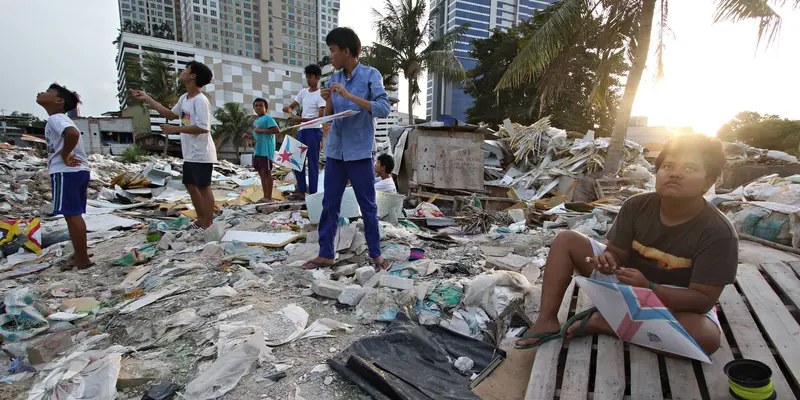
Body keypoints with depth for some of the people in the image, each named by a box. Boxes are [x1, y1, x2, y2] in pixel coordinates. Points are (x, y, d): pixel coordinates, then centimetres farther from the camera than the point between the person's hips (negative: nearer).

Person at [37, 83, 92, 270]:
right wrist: (67, 155, 8)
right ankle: (80, 255, 24)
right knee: (74, 215, 16)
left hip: (65, 172, -10)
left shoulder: (55, 118, -9)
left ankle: (82, 260, -2)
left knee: (71, 215, -6)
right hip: (79, 171, 10)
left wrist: (64, 156, -18)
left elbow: (73, 134, -30)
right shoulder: (61, 119, 22)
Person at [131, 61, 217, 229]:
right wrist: (147, 99, 27)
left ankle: (208, 226, 5)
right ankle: (201, 219, 28)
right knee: (190, 185, 17)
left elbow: (202, 128, -26)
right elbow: (171, 114, 28)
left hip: (201, 154, -10)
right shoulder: (184, 98, 13)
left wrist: (174, 129, -19)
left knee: (204, 188, -4)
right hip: (190, 154, 10)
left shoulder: (200, 100, -17)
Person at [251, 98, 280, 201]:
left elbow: (277, 130, -19)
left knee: (266, 173, -8)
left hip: (266, 150, -10)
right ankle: (265, 196, 18)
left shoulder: (268, 118, -7)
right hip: (258, 150, 10)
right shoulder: (256, 121, 21)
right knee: (262, 174, 11)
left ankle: (269, 197, -5)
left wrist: (261, 130, -16)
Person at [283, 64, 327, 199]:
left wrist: (301, 119, -22)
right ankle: (301, 191, 13)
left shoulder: (320, 95, -7)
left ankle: (312, 193, 1)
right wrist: (288, 109, -3)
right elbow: (292, 106, 21)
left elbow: (320, 117, -15)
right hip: (302, 130, 7)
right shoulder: (303, 92, 14)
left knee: (312, 162, -4)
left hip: (314, 130, -7)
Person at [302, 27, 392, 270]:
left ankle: (375, 253, 18)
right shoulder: (335, 78, 12)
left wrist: (350, 96, -19)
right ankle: (326, 254, 19)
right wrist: (328, 101, -5)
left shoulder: (371, 75, -4)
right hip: (335, 150, 5)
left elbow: (383, 109, -15)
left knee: (368, 206, 5)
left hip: (360, 152, -5)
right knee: (329, 205, 8)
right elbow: (329, 116, 16)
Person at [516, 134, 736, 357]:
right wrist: (608, 261, -34)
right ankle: (547, 321, -19)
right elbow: (617, 254, -9)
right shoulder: (637, 206, -12)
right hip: (625, 281, 3)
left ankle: (601, 323, -20)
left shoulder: (718, 233, -22)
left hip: (674, 301, -3)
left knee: (707, 337, -36)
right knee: (566, 240, -10)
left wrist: (648, 288, -41)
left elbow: (703, 299, -25)